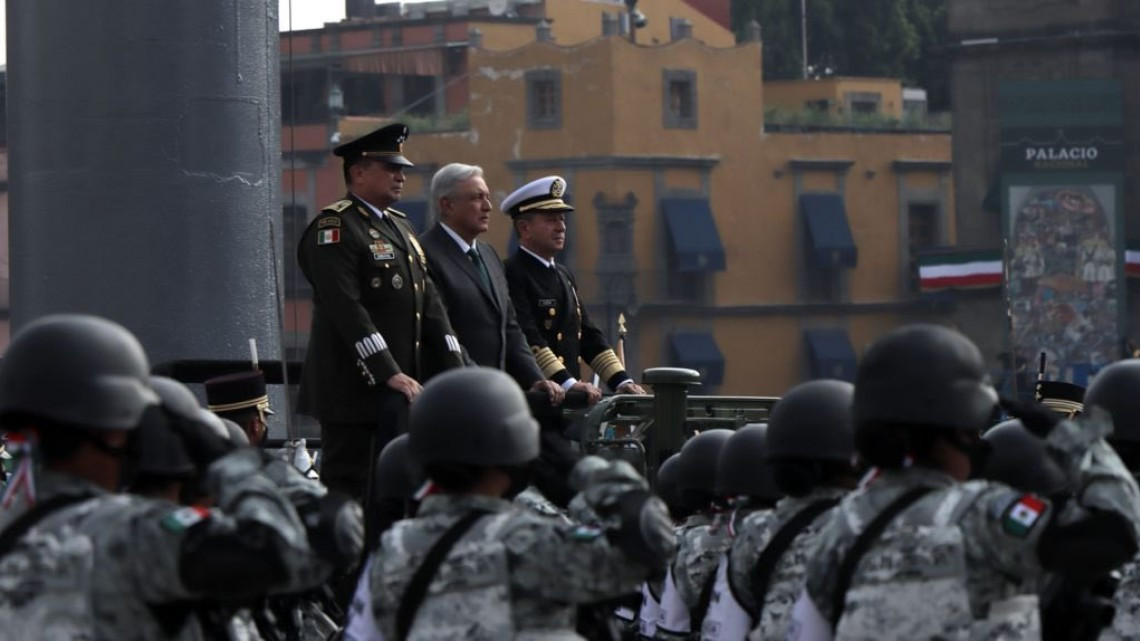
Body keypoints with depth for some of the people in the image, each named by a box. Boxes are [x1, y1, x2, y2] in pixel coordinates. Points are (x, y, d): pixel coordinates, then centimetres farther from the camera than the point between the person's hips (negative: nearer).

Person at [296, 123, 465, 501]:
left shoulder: (400, 227, 19)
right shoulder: (334, 228, -10)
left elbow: (429, 304, 18)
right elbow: (347, 310, -19)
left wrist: (454, 370, 7)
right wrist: (390, 374, -23)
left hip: (401, 388, 8)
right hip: (353, 391, -8)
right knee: (347, 488, -6)